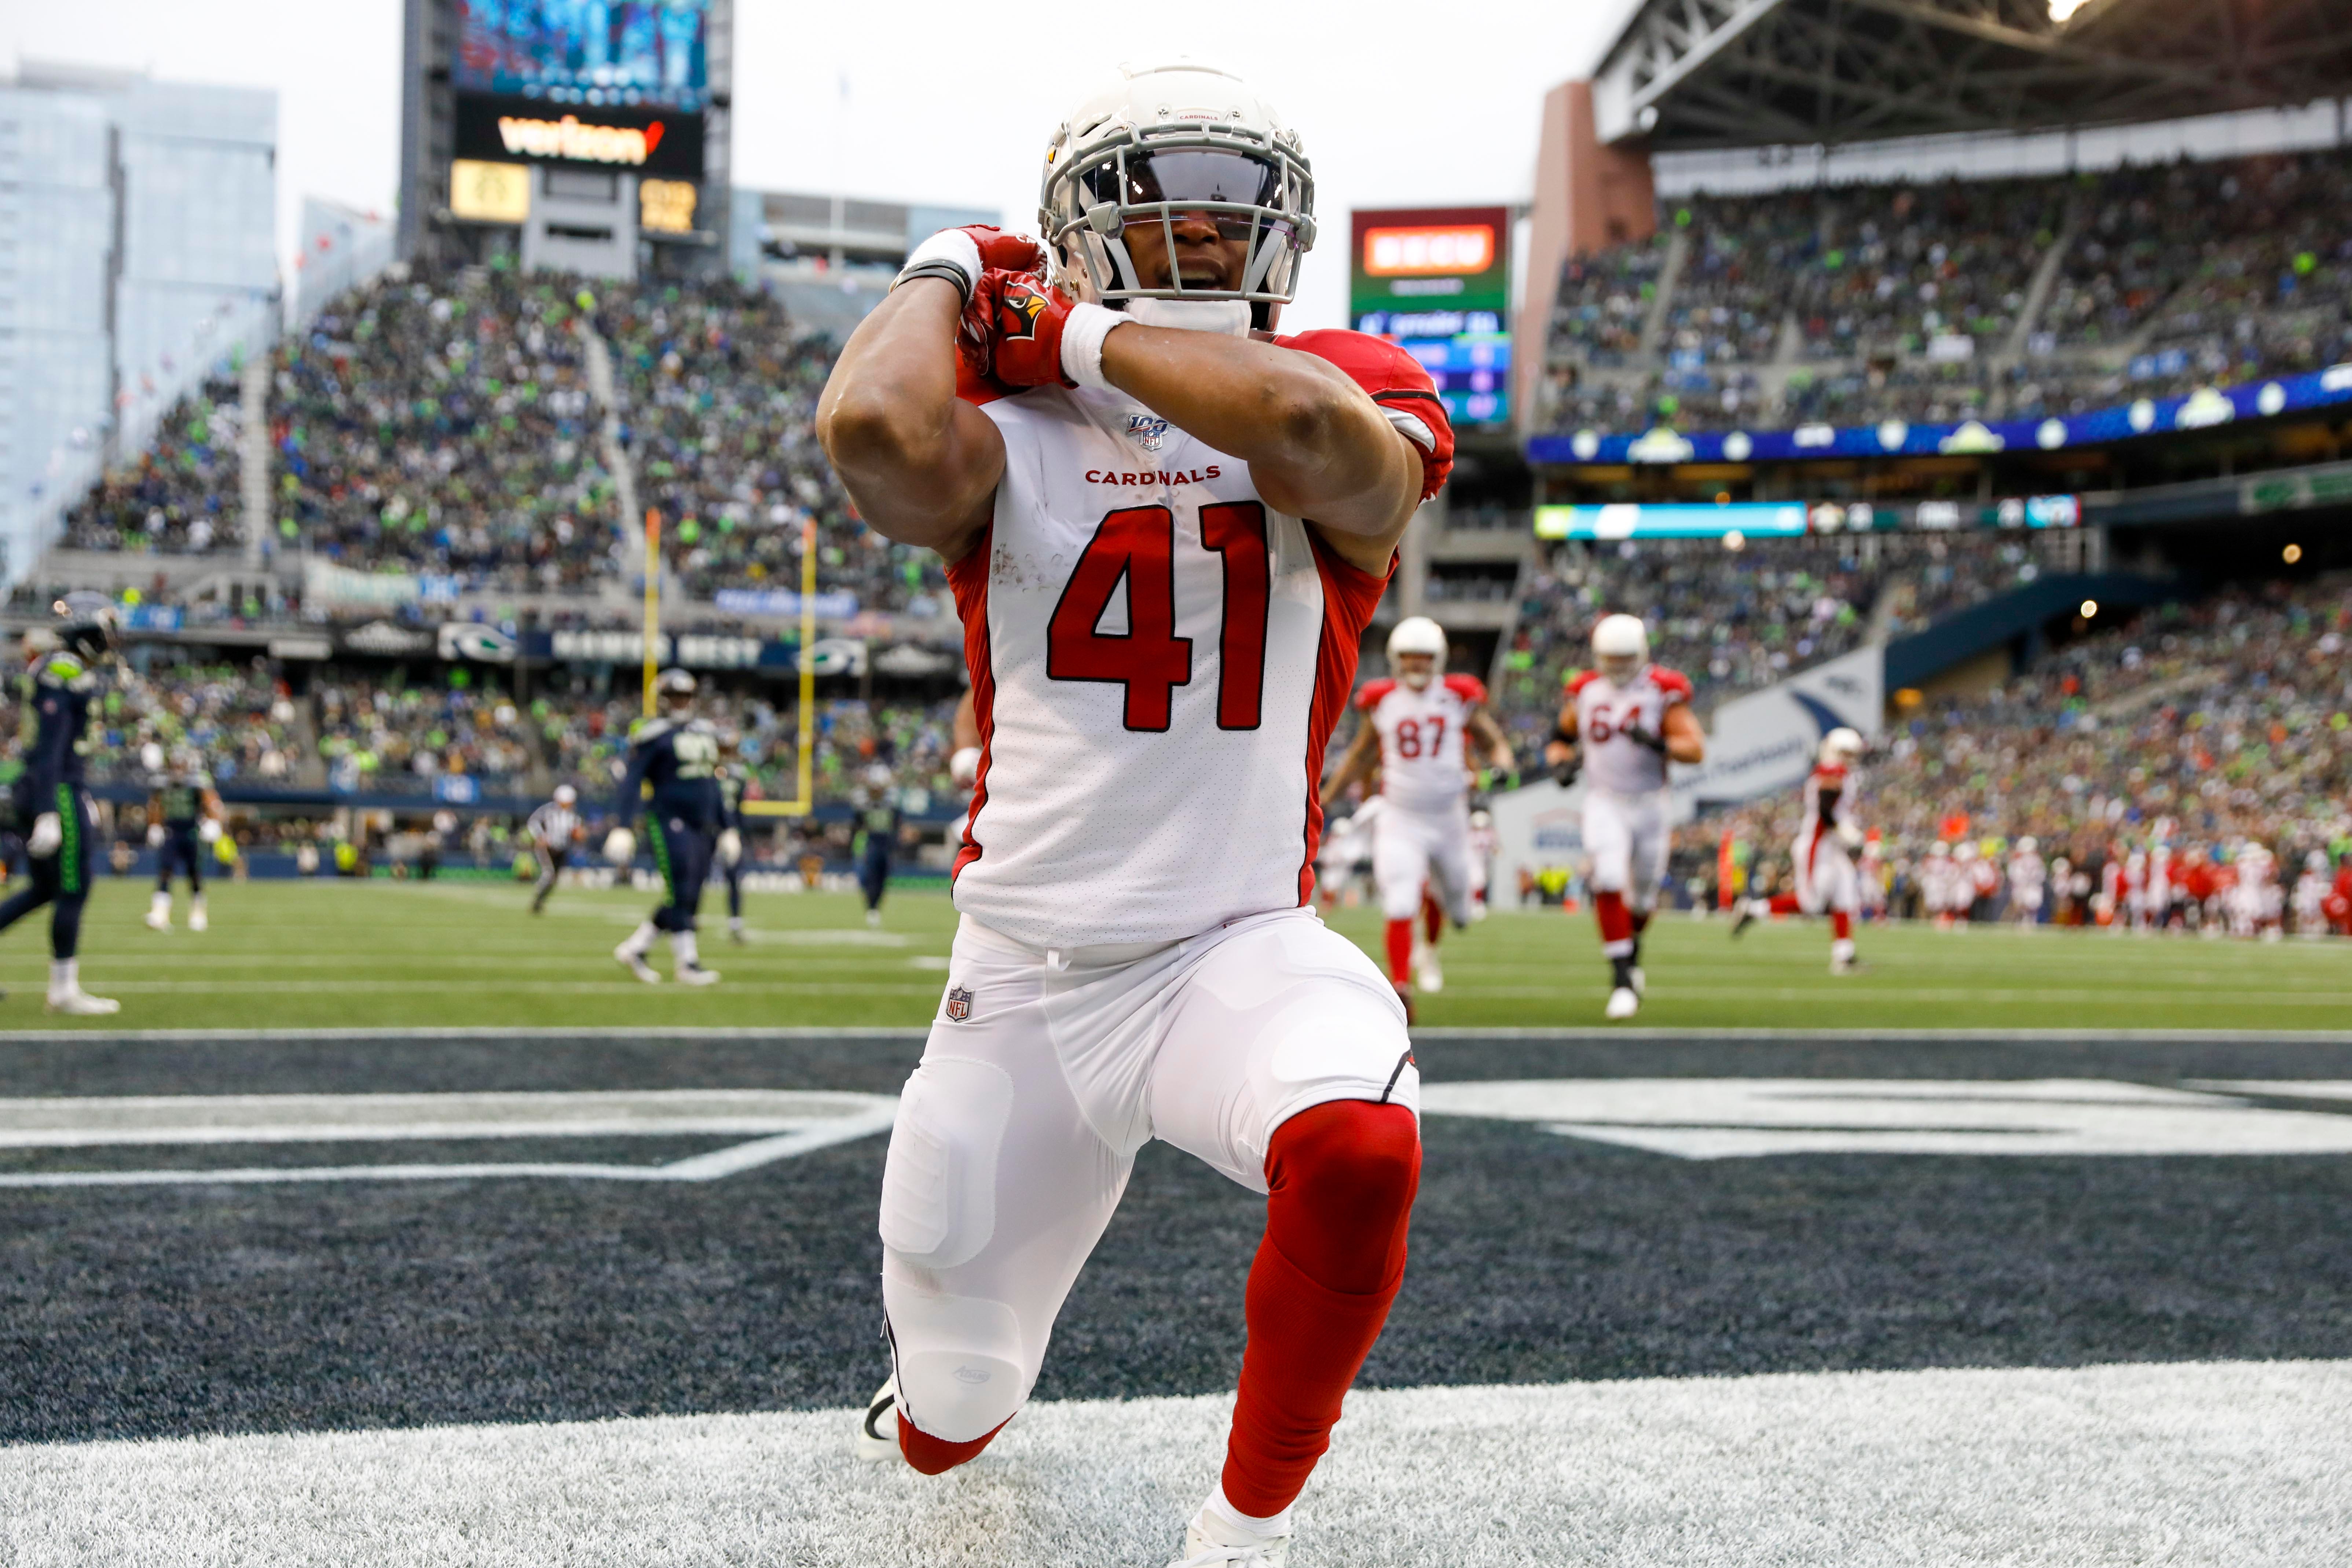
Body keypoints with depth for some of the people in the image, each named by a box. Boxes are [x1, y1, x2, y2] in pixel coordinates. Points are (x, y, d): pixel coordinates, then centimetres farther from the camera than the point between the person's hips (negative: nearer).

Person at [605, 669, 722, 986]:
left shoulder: (705, 732, 16)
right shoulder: (654, 735, -6)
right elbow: (632, 781, -12)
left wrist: (723, 828, 21)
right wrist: (622, 826, -20)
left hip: (700, 826, 8)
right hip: (668, 820, -8)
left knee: (689, 899, 6)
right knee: (680, 896, -11)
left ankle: (633, 949, 17)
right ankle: (688, 964, -6)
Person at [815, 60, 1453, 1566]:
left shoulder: (1348, 401, -1)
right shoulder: (1009, 430, -1)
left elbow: (1308, 427, -28)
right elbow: (876, 433, -26)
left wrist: (1080, 337, -15)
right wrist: (944, 275, -6)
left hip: (1242, 950, -1)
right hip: (1024, 976, 2)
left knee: (1358, 1147, -37)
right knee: (946, 1428, 11)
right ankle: (954, 1365, 53)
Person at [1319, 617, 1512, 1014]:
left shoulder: (1459, 698, -2)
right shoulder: (1382, 700, 0)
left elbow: (1493, 743, 6)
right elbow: (1361, 757, 14)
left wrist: (1500, 766, -17)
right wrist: (1324, 799, 15)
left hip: (1447, 818, 1)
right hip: (1400, 822, -1)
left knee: (1455, 909, 16)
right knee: (1400, 907, -18)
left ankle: (1429, 949, 50)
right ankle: (1400, 988, -14)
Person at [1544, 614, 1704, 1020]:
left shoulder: (1663, 692, -7)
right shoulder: (1586, 692, 3)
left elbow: (1696, 749, -13)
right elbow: (1562, 736, 18)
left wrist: (1657, 743, -31)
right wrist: (1561, 762, -4)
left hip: (1650, 806, 0)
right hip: (1604, 804, 1)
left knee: (1642, 896, 12)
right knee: (1609, 883, -19)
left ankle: (1632, 950, 44)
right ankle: (1622, 977, -15)